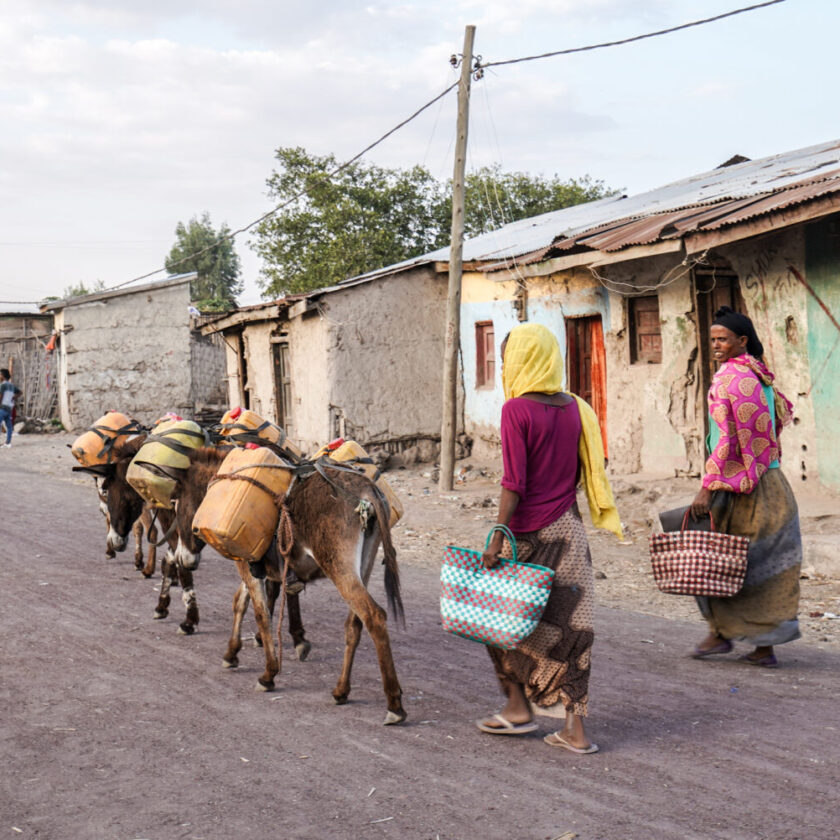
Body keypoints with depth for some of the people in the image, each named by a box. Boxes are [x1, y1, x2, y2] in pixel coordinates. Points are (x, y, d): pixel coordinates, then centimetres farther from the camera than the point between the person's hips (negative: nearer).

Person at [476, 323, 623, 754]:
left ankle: (519, 706, 22)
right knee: (569, 624, 6)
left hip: (528, 529, -5)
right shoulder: (575, 408, 6)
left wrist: (498, 537, -15)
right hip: (568, 527, 5)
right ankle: (575, 727, 6)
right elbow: (584, 472, 10)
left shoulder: (517, 410, -12)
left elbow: (514, 483, -16)